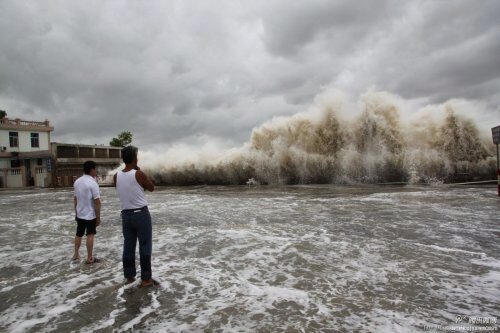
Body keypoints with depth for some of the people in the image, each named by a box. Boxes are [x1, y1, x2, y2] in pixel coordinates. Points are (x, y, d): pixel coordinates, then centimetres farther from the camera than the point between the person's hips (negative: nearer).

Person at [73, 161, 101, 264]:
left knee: (79, 234, 20)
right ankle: (89, 258, 7)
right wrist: (98, 217, -13)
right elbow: (97, 202, -20)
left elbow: (75, 199, 10)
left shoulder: (77, 182, 2)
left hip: (79, 214, 7)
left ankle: (76, 254, 33)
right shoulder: (93, 183, -20)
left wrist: (76, 212, 19)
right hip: (90, 214, -7)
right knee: (90, 235, 1)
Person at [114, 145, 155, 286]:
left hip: (126, 214, 5)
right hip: (141, 214, -5)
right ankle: (146, 278, 9)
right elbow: (152, 188, 1)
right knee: (145, 246, 3)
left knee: (128, 246, 13)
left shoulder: (117, 176, 0)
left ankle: (129, 276, 23)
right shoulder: (139, 174, -15)